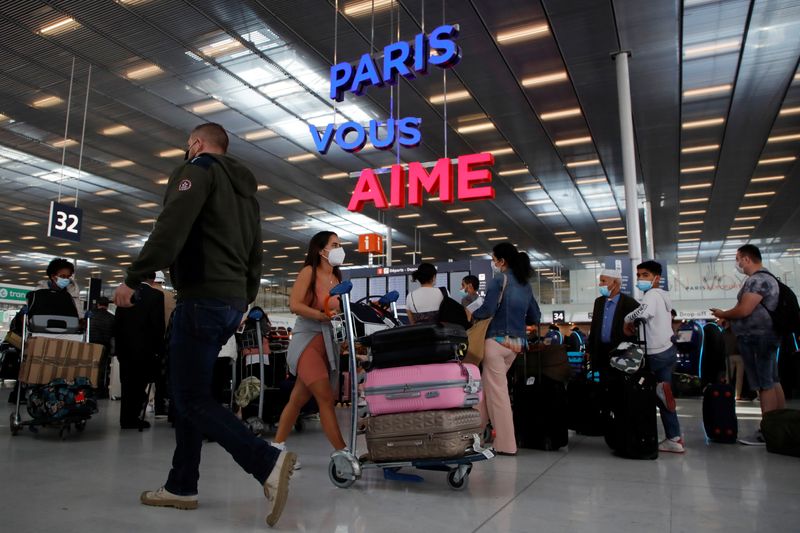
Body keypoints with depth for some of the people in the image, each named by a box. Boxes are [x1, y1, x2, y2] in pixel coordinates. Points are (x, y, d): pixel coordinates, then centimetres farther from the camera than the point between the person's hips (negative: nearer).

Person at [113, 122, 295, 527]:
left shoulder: (198, 169, -2)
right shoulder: (245, 188, 24)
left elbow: (171, 228, -19)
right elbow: (255, 253, 24)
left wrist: (133, 278, -16)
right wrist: (245, 300, 25)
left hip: (202, 298, -9)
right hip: (232, 302, 9)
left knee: (192, 398, -6)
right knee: (188, 392, 15)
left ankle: (267, 462, -19)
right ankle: (181, 487, 19)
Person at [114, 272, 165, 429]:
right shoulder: (156, 295, -8)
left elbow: (117, 322, 9)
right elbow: (158, 324, -12)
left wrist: (118, 345, 15)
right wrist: (159, 349, -5)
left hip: (125, 347, 5)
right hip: (145, 347, -5)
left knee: (128, 383, 14)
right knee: (140, 383, 3)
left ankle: (126, 419, 22)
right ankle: (132, 418, 4)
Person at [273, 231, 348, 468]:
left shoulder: (337, 278, 15)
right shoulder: (309, 272, -5)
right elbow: (294, 305, -13)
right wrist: (323, 315, -21)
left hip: (327, 340, 7)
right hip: (306, 338, -7)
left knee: (300, 398, 12)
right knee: (325, 397, -13)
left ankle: (277, 446, 24)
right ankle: (342, 452, -11)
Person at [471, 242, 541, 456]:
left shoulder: (499, 279, -7)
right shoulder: (525, 285, 14)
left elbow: (488, 310, -17)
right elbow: (535, 317, 16)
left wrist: (471, 315, 1)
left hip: (497, 340, -7)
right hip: (516, 343, 7)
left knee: (497, 391, -1)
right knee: (487, 386, 16)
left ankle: (506, 444, 3)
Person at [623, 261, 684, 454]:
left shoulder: (652, 295, -16)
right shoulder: (663, 295, 14)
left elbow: (642, 312, -38)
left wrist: (627, 321, -19)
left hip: (656, 354, -9)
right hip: (668, 350, 9)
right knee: (662, 396, 12)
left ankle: (658, 387, -2)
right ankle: (674, 439, 10)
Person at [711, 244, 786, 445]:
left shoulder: (757, 280, -16)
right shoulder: (766, 277, 18)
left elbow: (744, 310, -23)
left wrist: (723, 314, -6)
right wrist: (729, 319, 13)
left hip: (756, 338, -10)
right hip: (766, 337, 10)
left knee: (765, 384, -7)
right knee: (772, 382, 12)